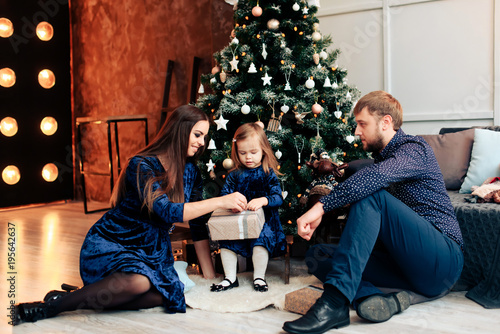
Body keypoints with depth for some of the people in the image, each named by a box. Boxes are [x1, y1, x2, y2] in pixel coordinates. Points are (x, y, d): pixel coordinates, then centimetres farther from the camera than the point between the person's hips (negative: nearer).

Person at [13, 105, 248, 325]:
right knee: (138, 281, -36)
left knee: (164, 294, -24)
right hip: (110, 243, -6)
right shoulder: (142, 165, -18)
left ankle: (88, 297, -8)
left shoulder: (190, 170, 3)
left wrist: (210, 277, 1)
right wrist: (220, 202, -28)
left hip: (151, 251, 6)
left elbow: (198, 226, 4)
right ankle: (52, 306, -19)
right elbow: (167, 211, -31)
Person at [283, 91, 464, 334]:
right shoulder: (382, 157, 19)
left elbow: (376, 177, -30)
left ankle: (334, 302, -37)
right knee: (316, 255, -1)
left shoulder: (414, 149, -8)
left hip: (443, 260, -8)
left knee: (371, 196, -29)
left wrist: (321, 206, -36)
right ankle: (371, 297, -29)